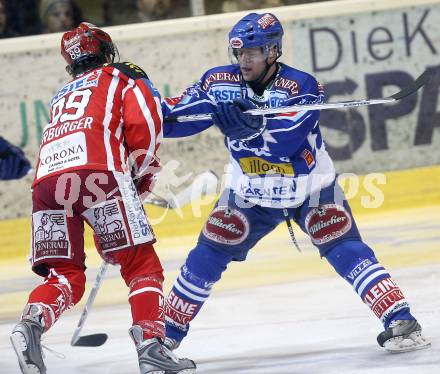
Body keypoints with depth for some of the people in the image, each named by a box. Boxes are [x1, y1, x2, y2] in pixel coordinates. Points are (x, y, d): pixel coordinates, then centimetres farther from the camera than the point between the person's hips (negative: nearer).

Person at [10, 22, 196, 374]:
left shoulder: (63, 95, 39)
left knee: (65, 275, 9)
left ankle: (32, 323, -19)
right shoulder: (124, 75, 22)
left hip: (46, 179, 5)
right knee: (141, 265, 2)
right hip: (98, 173, -5)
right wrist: (141, 175, 19)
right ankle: (151, 346, -13)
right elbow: (146, 124, 4)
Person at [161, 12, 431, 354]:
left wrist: (250, 124, -52)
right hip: (249, 193, 3)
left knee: (345, 250, -10)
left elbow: (286, 140, -36)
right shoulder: (219, 82, -10)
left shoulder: (302, 86, -22)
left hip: (310, 189, -3)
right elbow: (178, 116, -11)